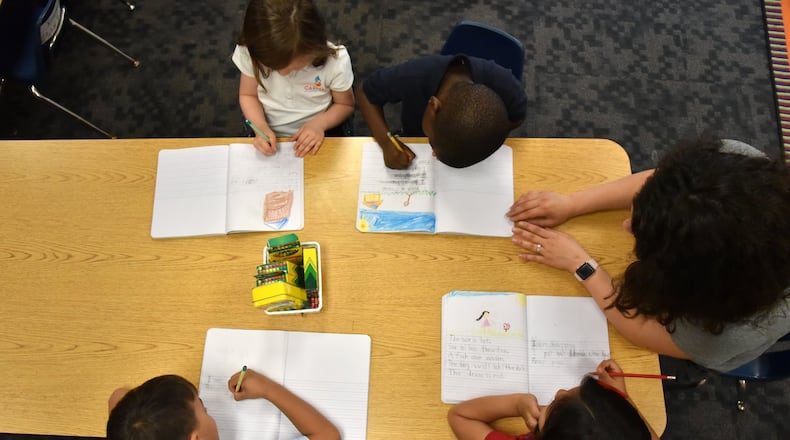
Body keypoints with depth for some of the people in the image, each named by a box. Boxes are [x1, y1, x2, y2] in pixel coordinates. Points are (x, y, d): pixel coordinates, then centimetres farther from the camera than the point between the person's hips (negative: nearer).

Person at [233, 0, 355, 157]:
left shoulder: (336, 60, -21)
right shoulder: (249, 52, -17)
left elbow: (346, 105, -4)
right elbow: (248, 95, -1)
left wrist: (320, 123, -22)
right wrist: (260, 126, -19)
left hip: (314, 138, -1)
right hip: (269, 136, 1)